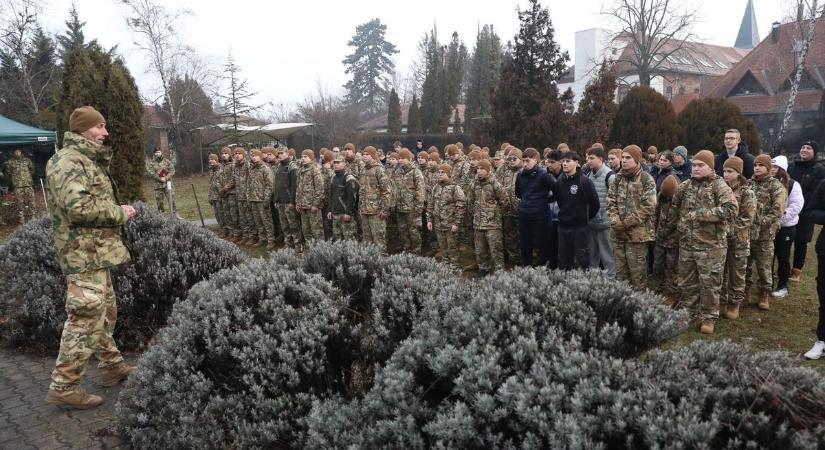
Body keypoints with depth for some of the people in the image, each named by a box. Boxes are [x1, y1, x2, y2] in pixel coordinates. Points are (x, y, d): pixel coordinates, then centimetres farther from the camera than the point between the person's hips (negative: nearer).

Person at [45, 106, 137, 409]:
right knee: (85, 318, -7)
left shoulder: (87, 160, 17)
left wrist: (118, 211, 11)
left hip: (95, 251, 11)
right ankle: (63, 387, 1)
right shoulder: (69, 162, -16)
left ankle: (112, 366, 31)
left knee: (105, 312, 19)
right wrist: (120, 213, -17)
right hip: (85, 253, -11)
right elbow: (79, 207, -28)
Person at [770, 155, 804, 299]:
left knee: (782, 257, 5)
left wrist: (780, 216, -22)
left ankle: (782, 286, 17)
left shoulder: (792, 185, -7)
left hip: (785, 227, -3)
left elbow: (796, 206, -14)